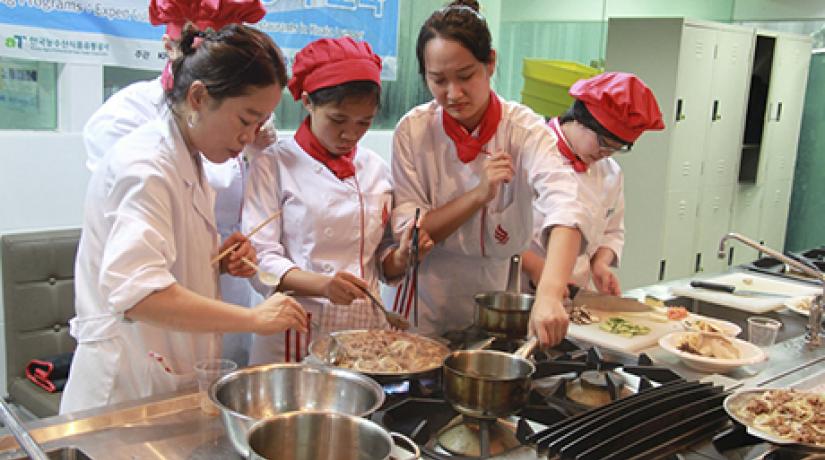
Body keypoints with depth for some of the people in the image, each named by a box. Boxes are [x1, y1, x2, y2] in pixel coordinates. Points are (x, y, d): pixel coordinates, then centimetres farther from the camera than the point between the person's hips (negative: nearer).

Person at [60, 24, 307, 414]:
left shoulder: (185, 161, 9)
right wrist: (252, 318, -33)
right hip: (128, 385, -8)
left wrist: (217, 262, 0)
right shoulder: (145, 167, -20)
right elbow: (135, 291, -33)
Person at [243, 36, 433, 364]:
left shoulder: (376, 169, 8)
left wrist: (403, 256, -9)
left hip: (364, 325, 4)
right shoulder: (274, 165, -5)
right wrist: (321, 285, -26)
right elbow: (260, 258, -11)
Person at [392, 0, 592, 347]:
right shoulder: (413, 130, -10)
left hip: (504, 291, 0)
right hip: (431, 303, 0)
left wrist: (549, 296, -48)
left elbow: (564, 208, -32)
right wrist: (478, 195, -25)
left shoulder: (524, 129, -15)